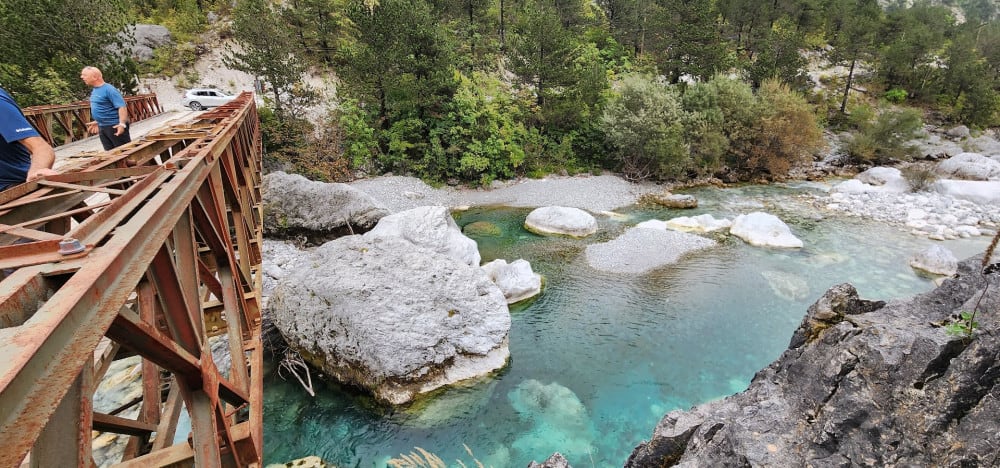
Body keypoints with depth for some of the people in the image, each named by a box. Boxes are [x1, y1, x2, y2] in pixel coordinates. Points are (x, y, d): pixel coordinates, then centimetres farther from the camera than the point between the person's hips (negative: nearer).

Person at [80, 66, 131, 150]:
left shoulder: (108, 89, -16)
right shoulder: (94, 91, 12)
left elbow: (122, 106, -24)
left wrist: (122, 123, -34)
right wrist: (97, 122, 26)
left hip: (115, 126, -9)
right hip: (102, 127, 9)